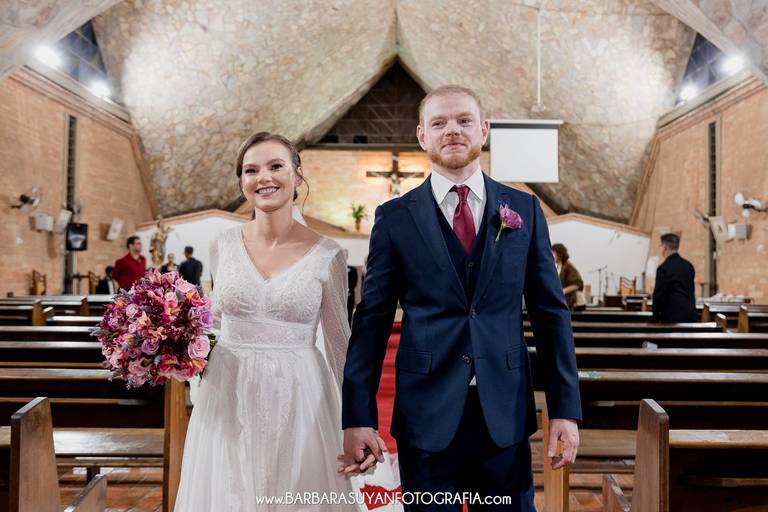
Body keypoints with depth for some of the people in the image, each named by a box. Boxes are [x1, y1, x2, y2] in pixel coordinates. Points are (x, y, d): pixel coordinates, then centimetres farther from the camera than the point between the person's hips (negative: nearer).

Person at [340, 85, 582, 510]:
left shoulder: (524, 210, 4)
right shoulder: (395, 218, 0)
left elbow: (550, 312, 4)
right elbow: (372, 318, -1)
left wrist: (565, 409, 0)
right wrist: (358, 417, -5)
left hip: (506, 412, 1)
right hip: (426, 413, -1)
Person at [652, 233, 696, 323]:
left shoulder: (664, 268, -12)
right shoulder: (688, 265, 10)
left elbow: (658, 294, -11)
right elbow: (692, 290, 15)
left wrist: (655, 317, -1)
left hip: (673, 316, -7)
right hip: (691, 314, 7)